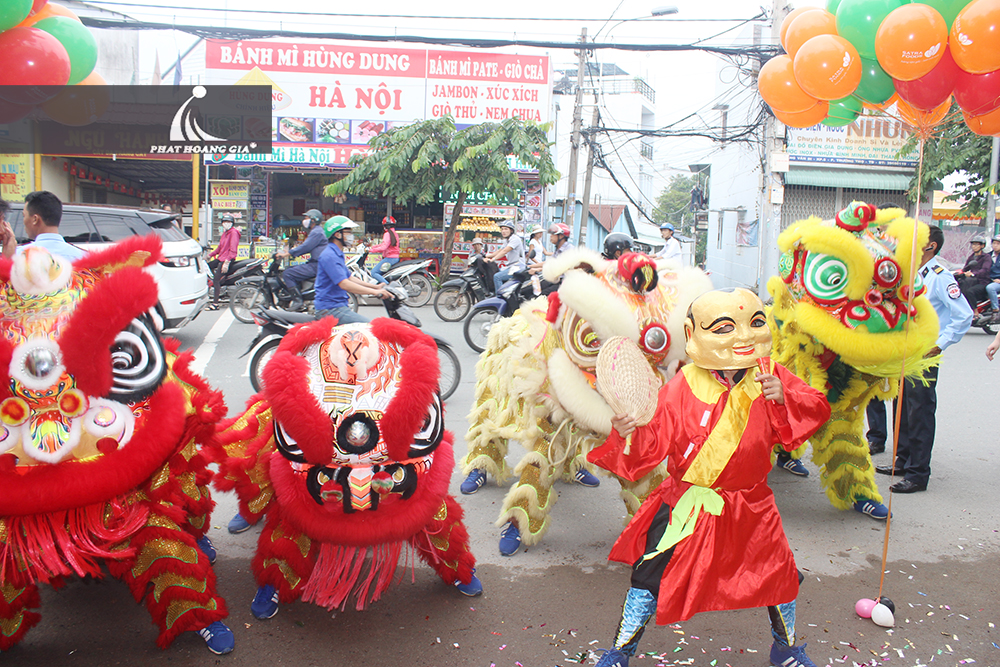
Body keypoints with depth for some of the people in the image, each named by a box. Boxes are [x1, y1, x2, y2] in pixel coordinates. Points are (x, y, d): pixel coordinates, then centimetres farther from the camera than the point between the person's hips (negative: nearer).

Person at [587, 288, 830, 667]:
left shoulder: (769, 376, -4)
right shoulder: (680, 390, -15)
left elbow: (817, 409, -3)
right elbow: (652, 445, -15)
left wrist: (783, 398, -21)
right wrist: (628, 433, -36)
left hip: (749, 507, 3)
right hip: (687, 505, -3)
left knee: (779, 574, 12)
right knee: (650, 575, -3)